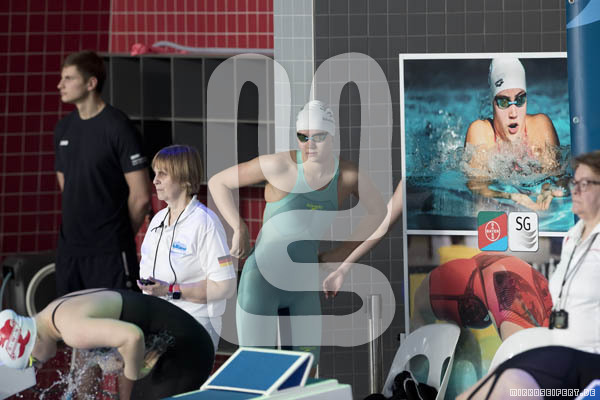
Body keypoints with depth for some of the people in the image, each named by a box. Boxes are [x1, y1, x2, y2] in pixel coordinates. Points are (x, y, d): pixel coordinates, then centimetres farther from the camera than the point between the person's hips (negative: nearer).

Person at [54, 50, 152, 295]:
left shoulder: (118, 128, -12)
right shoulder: (63, 128, 9)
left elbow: (141, 197, -12)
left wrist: (121, 235, 1)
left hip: (109, 252, -6)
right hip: (68, 248, 7)